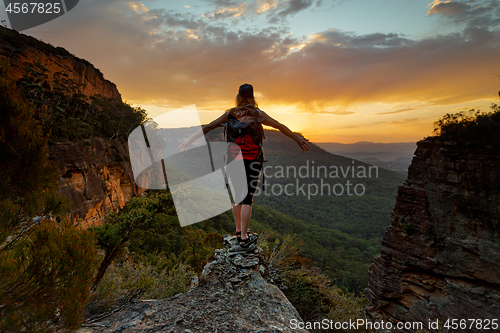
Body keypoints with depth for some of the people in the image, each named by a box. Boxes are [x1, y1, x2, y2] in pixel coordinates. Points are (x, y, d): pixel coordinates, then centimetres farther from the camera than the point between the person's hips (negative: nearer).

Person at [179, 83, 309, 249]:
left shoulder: (230, 114, 2)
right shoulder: (257, 114, -4)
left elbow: (208, 126, -1)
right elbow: (280, 126, -2)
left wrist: (190, 139, 4)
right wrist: (297, 138, 6)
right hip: (252, 160, -3)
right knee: (248, 198, 1)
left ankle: (239, 231, 28)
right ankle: (244, 238, 7)